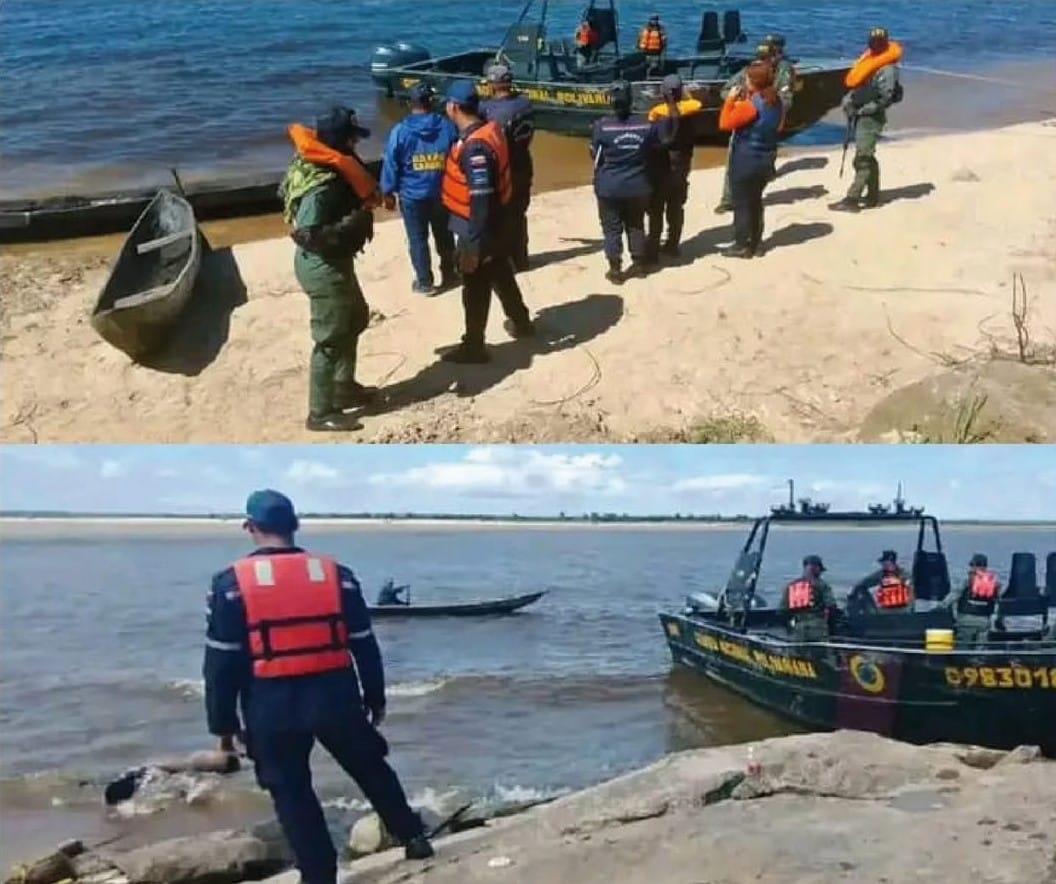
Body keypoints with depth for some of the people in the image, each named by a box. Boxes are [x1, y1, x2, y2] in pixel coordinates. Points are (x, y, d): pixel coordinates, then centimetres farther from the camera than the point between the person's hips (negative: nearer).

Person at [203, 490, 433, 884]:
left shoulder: (232, 583, -6)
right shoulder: (336, 574, 1)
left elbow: (222, 661, -5)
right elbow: (364, 645, 6)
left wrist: (224, 723, 4)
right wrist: (375, 697, 18)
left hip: (272, 706, -2)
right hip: (335, 697, 3)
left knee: (291, 792, 11)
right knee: (372, 771, 21)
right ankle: (413, 837, 30)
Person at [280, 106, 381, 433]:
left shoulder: (327, 166, 1)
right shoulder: (321, 185, -29)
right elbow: (309, 234, -33)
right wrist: (355, 221, -29)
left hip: (335, 261, 11)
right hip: (323, 266, -11)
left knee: (354, 320, 26)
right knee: (331, 338, -1)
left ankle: (345, 387, 40)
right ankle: (321, 412, 11)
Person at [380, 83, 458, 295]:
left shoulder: (400, 130, -12)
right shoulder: (448, 126, -7)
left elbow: (390, 164, -7)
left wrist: (388, 192, 4)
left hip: (412, 195, -2)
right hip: (442, 193, 2)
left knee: (418, 239, 9)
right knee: (444, 236, 18)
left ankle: (424, 282, 15)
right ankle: (448, 275, 30)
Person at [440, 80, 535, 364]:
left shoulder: (474, 146, -29)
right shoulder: (490, 129, -1)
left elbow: (481, 200, -30)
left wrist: (472, 246, -26)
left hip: (479, 231, -9)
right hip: (496, 226, 9)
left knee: (476, 290, 6)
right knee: (502, 277, 26)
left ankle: (473, 346, 19)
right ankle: (521, 322, 44)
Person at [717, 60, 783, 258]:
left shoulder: (750, 105, -22)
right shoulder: (775, 102, 3)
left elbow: (725, 123, -22)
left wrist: (731, 100, -11)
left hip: (746, 160, -8)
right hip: (766, 159, 8)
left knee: (741, 203, 2)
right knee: (755, 201, 18)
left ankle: (742, 246, 7)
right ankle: (756, 243, 23)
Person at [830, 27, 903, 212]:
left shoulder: (887, 69, -14)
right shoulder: (868, 60, 13)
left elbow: (885, 98, -20)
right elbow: (854, 84, 20)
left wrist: (863, 109, -17)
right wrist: (849, 102, 3)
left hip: (871, 118, -9)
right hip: (860, 116, 9)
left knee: (863, 159, -11)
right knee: (868, 158, 15)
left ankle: (851, 200, -14)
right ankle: (873, 196, 24)